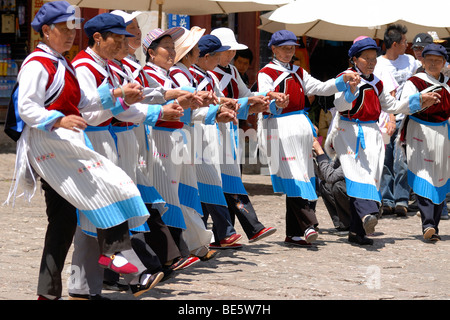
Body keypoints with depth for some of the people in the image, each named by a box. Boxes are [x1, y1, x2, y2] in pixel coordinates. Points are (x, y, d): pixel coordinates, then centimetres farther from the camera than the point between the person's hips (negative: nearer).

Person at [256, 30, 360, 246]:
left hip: (300, 126, 6)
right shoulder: (266, 73, 1)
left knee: (301, 178, 4)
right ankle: (308, 225, -22)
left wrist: (344, 79, 0)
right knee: (292, 179, -14)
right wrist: (276, 103, -33)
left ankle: (294, 233, 7)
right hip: (279, 128, -6)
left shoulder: (298, 73, 20)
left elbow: (321, 88, 14)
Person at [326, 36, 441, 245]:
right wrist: (351, 90, -33)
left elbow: (393, 106, 28)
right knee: (358, 171, -26)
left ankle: (357, 232, -1)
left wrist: (420, 101, 22)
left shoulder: (376, 83, 18)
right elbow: (339, 104, -14)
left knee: (370, 176, -2)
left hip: (371, 134, 6)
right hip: (348, 132, -6)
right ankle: (367, 213, -49)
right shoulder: (347, 77, -1)